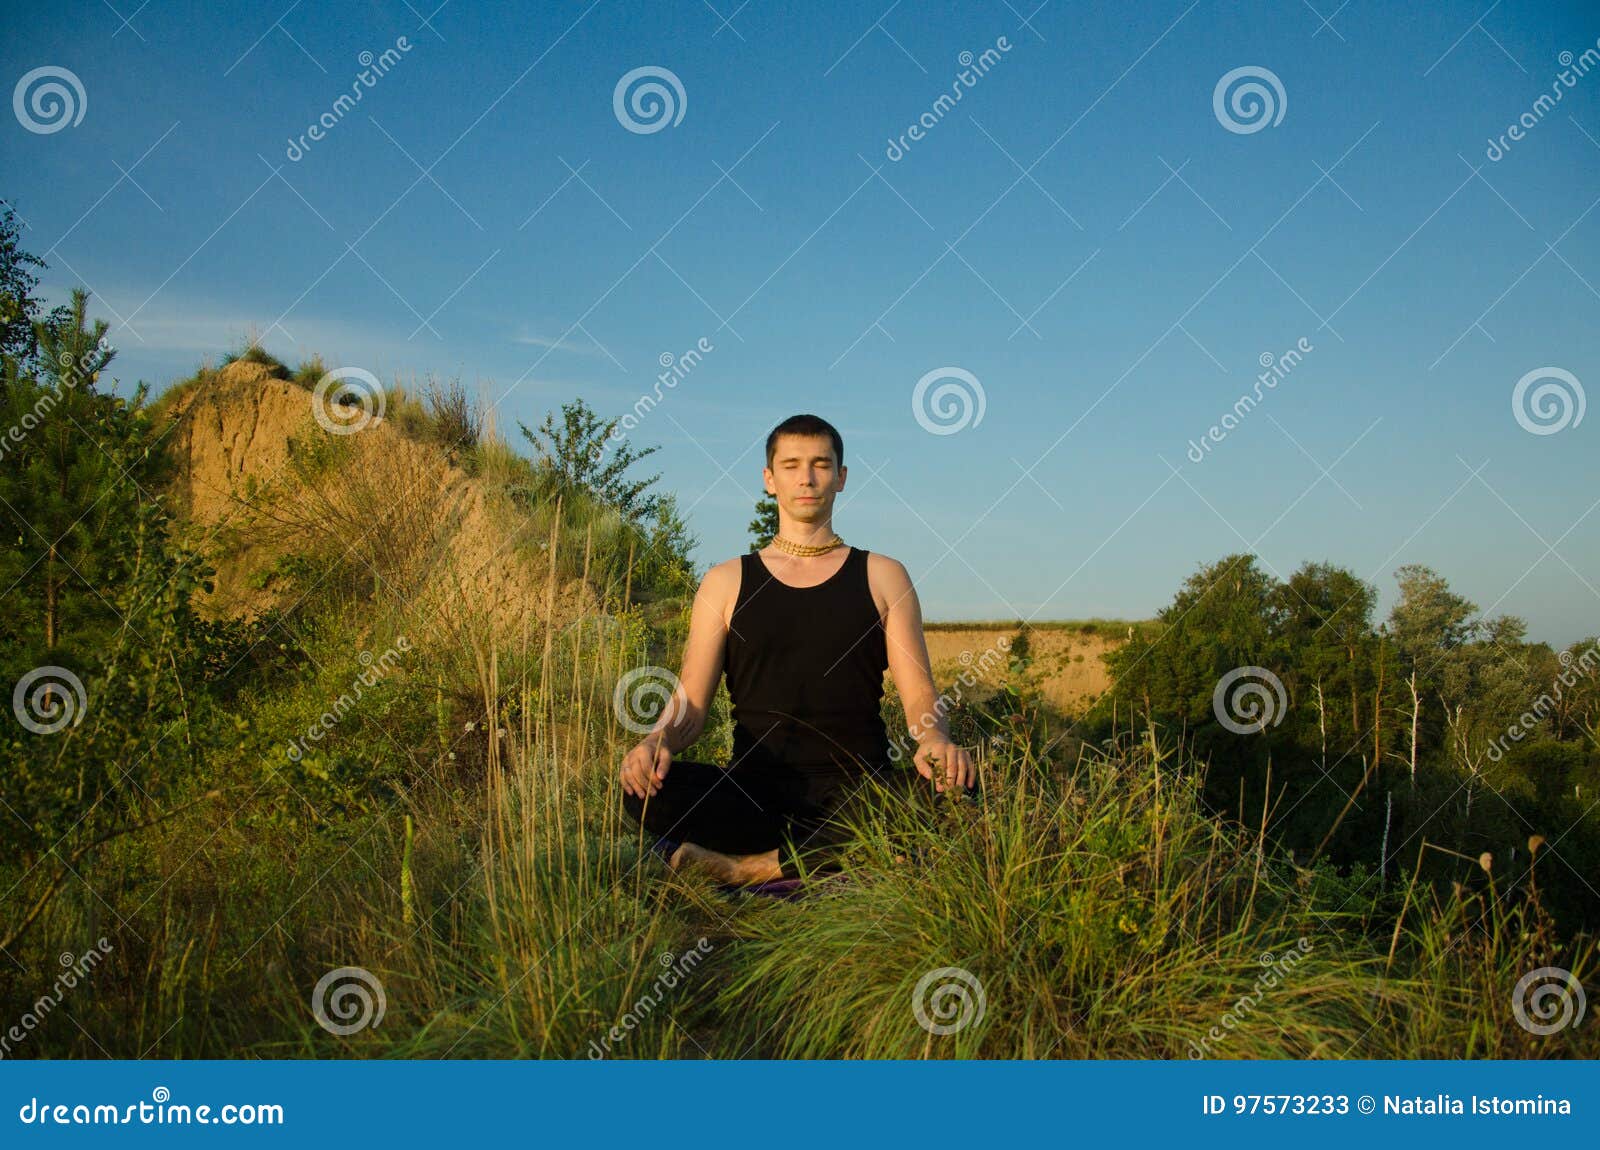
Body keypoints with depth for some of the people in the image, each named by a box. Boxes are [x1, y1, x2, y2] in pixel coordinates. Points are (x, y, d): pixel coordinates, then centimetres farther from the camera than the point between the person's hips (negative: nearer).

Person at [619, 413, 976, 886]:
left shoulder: (883, 577, 12)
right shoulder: (726, 583, 13)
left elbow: (919, 693, 5)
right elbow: (690, 703, 7)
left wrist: (934, 738, -19)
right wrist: (657, 741, -17)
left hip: (857, 792, 0)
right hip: (756, 791, 0)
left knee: (954, 786, -31)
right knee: (644, 788, -28)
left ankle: (752, 867, -24)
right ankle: (837, 859, -21)